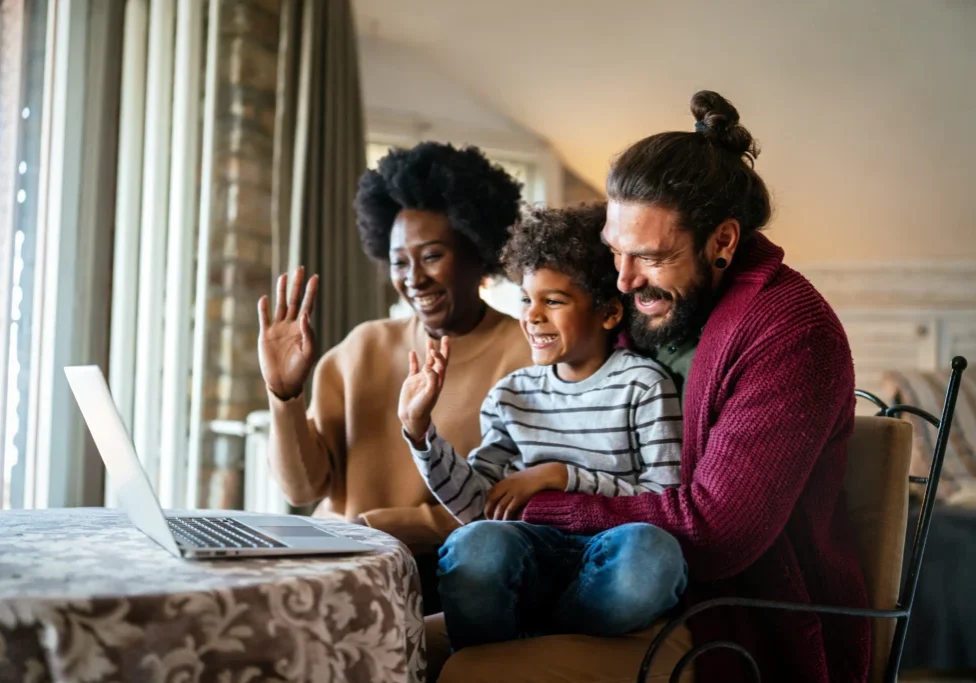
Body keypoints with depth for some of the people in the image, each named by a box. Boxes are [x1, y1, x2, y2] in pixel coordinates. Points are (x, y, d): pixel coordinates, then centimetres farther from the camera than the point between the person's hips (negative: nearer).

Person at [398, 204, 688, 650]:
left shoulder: (643, 385, 0)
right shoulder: (511, 395, 13)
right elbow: (477, 505, 7)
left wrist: (560, 476, -11)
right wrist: (418, 427, -4)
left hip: (608, 564, -1)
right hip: (535, 555, 2)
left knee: (652, 548, -37)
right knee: (478, 542, -34)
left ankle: (514, 651, -17)